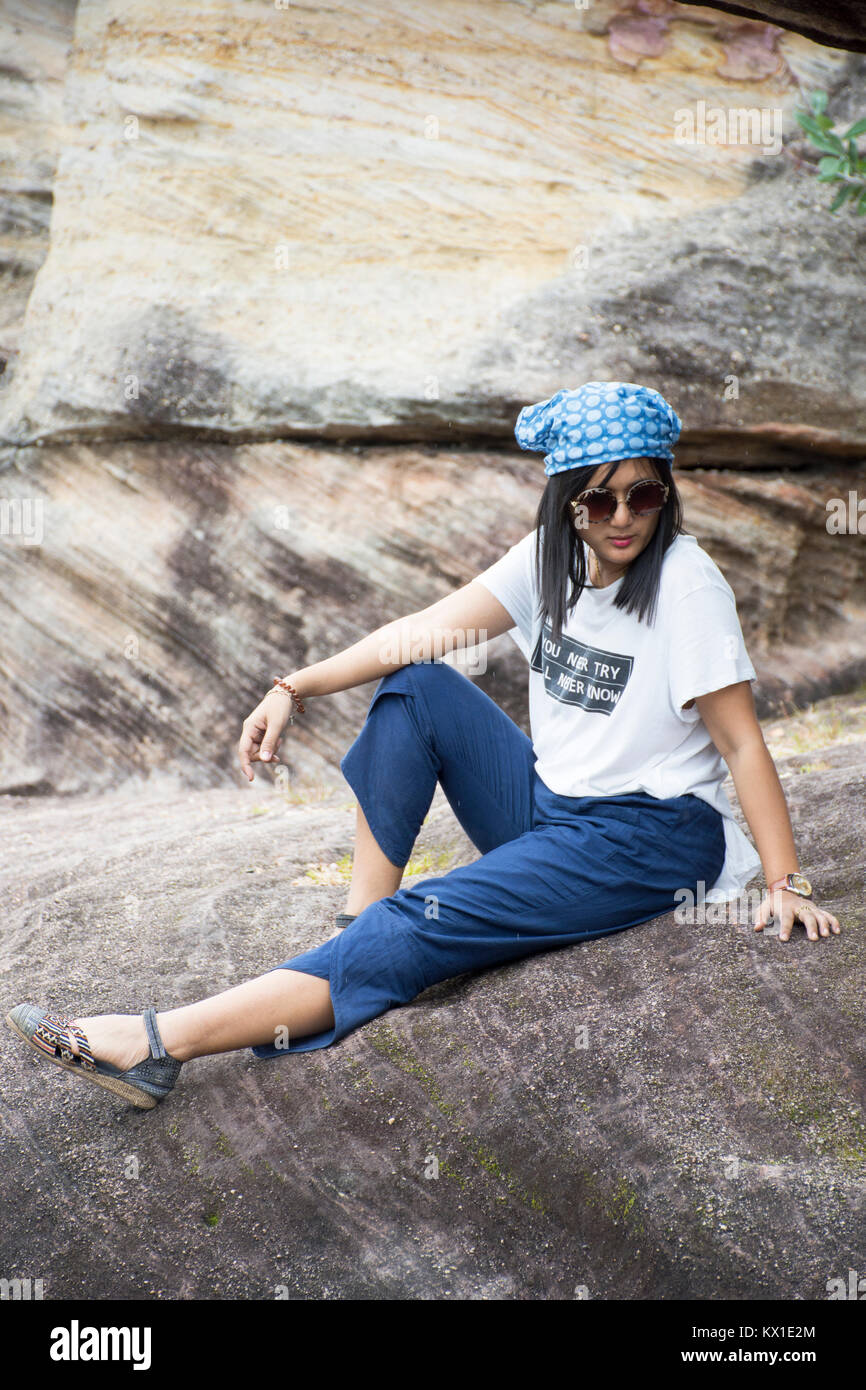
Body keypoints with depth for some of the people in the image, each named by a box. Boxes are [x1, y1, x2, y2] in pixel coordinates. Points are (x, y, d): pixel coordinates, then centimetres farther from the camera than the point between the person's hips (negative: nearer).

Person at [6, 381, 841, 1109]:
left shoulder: (685, 580, -16)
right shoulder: (550, 558, 2)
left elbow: (741, 740, -15)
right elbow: (427, 631, -4)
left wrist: (786, 882, -20)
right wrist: (295, 688, -12)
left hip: (646, 839, -7)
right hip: (546, 804, 7)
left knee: (423, 926, -24)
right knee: (418, 688, -8)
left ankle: (161, 1045, -29)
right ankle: (363, 924, -9)